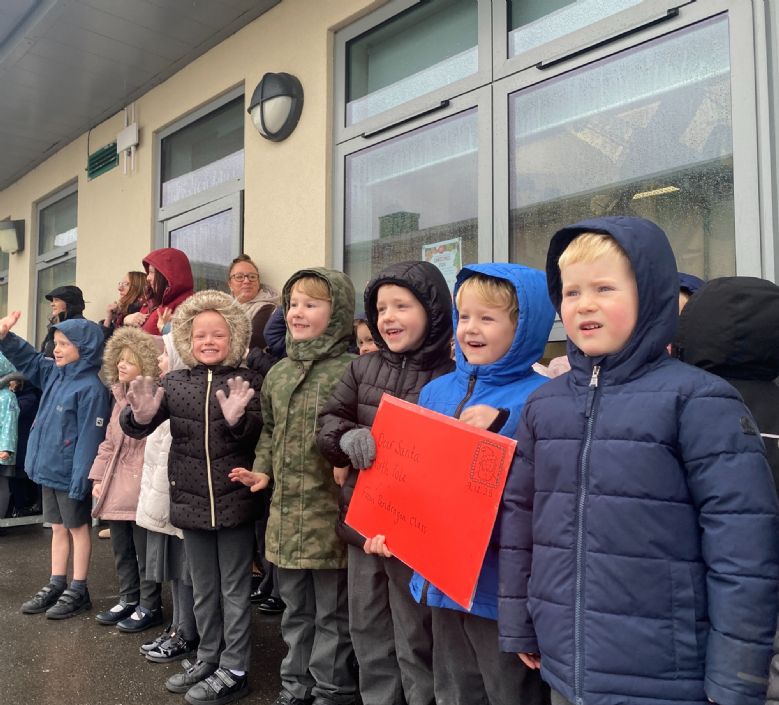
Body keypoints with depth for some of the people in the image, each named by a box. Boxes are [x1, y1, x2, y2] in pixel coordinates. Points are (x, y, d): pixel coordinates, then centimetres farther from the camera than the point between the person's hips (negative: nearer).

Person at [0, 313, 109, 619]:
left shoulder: (91, 388, -22)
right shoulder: (54, 373, 4)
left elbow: (89, 438, -23)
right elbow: (28, 359, 21)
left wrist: (80, 480, -24)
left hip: (71, 474, -8)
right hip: (49, 470, 8)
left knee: (77, 528, 7)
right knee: (58, 528, 18)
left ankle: (78, 591, 19)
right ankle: (56, 585, 30)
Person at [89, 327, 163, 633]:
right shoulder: (120, 398, 12)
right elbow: (109, 443, 16)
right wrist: (99, 477, 12)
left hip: (144, 488, -8)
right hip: (117, 487, 8)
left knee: (144, 551, 3)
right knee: (121, 549, 18)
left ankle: (149, 606, 18)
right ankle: (128, 599, 33)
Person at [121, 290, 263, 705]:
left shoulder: (248, 382, -6)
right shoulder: (174, 383, 3)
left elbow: (258, 441, -11)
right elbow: (134, 429, 0)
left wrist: (237, 420, -31)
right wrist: (140, 415, -23)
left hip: (235, 501, -3)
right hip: (191, 501, 4)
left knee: (234, 589, 9)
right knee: (202, 588, 19)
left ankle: (234, 671, 23)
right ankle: (207, 658, 37)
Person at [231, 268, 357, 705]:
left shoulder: (350, 371, -13)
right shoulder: (278, 373, 10)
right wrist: (263, 471, 7)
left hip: (330, 511, -7)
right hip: (286, 509, 7)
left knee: (332, 610, 9)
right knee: (295, 607, 21)